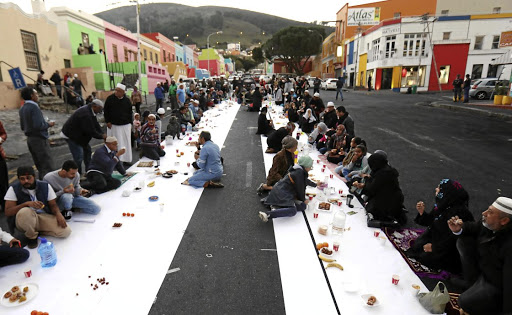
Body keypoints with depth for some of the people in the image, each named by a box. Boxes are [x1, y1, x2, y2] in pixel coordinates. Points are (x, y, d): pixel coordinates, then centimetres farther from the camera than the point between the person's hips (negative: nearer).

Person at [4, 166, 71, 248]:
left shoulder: (45, 186, -2)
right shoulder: (14, 189, -7)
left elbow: (53, 205, 2)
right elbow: (7, 212, -12)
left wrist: (58, 214, -21)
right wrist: (26, 203, -29)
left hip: (44, 217, 2)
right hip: (24, 220, -2)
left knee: (66, 231, -20)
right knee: (25, 211, -39)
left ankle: (37, 230, 6)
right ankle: (32, 236, -9)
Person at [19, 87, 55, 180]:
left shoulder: (22, 108, 11)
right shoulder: (34, 107, -16)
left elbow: (23, 126, 18)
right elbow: (38, 125, -25)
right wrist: (48, 124, -7)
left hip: (30, 139, 9)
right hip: (39, 139, -9)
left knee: (39, 165, 15)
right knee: (47, 166, -6)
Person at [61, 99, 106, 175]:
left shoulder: (89, 111, 1)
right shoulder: (85, 115, -31)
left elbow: (96, 125, 3)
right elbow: (91, 131, -28)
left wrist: (103, 134, -8)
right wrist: (102, 136, -17)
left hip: (78, 134, 11)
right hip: (70, 135, -11)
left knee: (87, 150, 16)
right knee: (78, 157, -9)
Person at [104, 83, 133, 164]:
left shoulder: (127, 100, 3)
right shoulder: (110, 98, -2)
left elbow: (130, 112, 10)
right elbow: (106, 111, 2)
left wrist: (130, 123, 6)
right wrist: (107, 121, -4)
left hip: (125, 125, 2)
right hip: (113, 125, -2)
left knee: (126, 142, 6)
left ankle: (126, 159, 15)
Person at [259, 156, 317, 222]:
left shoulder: (300, 170, 16)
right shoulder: (299, 172, -15)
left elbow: (305, 181, 37)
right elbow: (300, 188, -11)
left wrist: (315, 185, 53)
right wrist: (303, 200, 6)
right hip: (282, 193, -11)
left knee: (303, 206, 1)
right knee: (293, 211, -30)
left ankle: (277, 207, -4)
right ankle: (267, 214, -32)